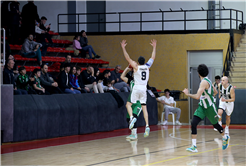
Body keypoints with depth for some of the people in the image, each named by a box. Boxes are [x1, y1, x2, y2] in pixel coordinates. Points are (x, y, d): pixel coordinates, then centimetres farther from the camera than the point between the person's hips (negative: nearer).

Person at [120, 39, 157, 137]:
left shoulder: (136, 67, -5)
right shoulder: (147, 67, 6)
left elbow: (128, 58, -8)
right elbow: (153, 57, 19)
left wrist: (123, 48, -7)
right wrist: (154, 47, 27)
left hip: (136, 88, -4)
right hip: (144, 89, 4)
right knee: (144, 108, 5)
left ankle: (132, 117, -22)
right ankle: (147, 126, -6)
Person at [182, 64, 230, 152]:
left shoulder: (204, 82, -26)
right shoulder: (207, 80, 3)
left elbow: (197, 96, -33)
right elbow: (215, 92, 16)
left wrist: (187, 94, -22)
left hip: (209, 107, -8)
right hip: (202, 106, 8)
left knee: (215, 124, 14)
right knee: (193, 123, -9)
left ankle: (225, 138, 43)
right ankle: (194, 146, -11)